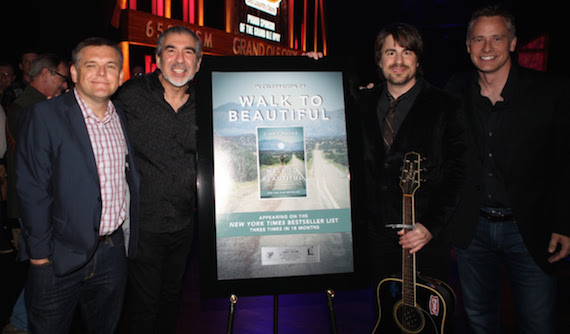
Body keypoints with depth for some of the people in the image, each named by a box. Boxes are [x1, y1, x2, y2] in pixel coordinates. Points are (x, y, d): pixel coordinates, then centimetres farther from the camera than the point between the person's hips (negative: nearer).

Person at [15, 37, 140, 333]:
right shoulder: (43, 116, -10)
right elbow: (32, 189, -12)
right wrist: (40, 251, -12)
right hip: (60, 255, -4)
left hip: (114, 253, 5)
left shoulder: (124, 119, 6)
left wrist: (129, 239, 10)